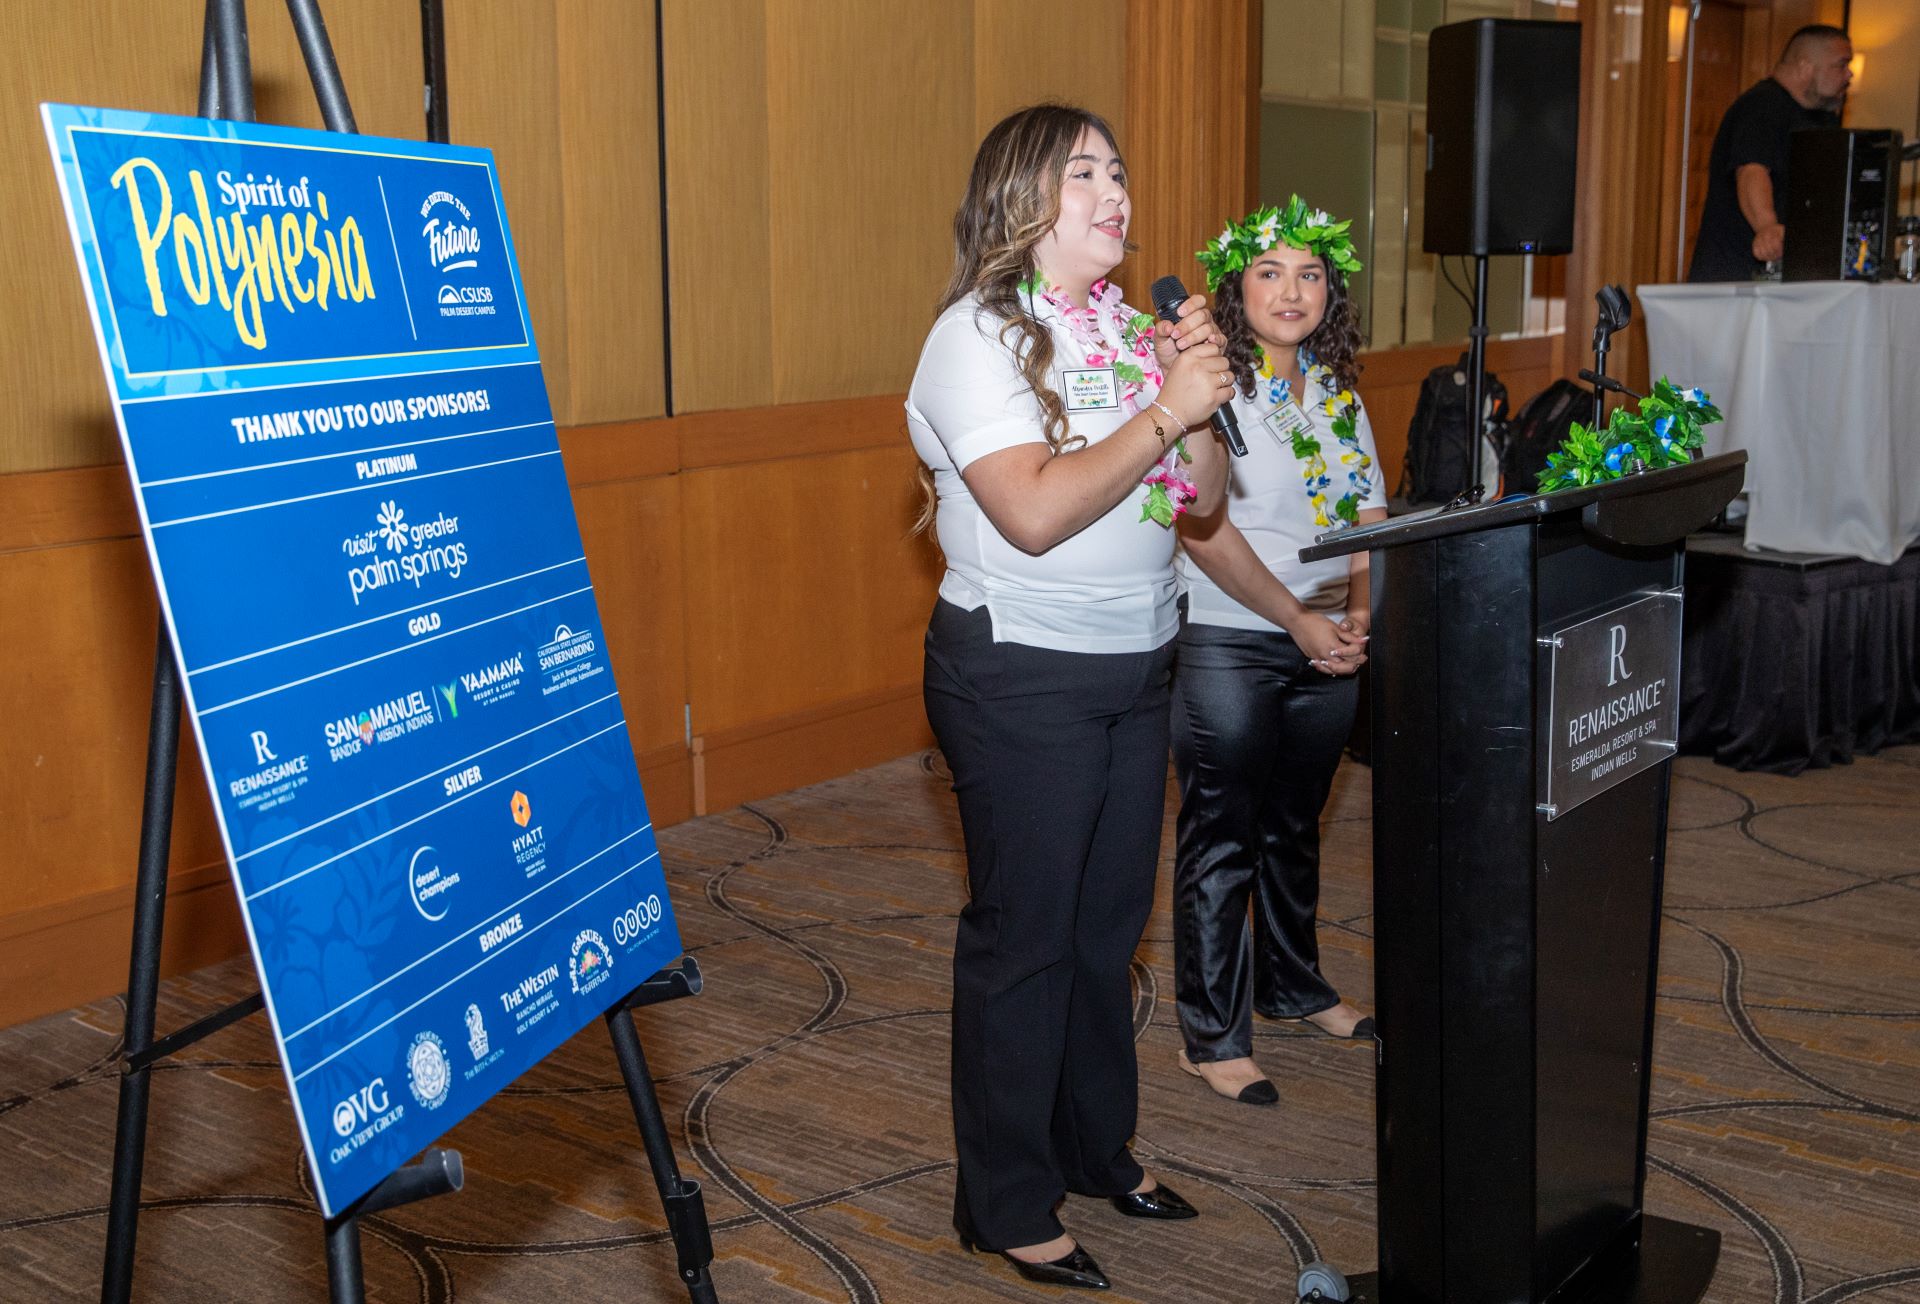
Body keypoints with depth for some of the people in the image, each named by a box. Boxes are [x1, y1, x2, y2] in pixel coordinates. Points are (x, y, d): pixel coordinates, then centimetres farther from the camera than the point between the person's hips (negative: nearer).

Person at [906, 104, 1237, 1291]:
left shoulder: (1131, 331, 8)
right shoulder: (978, 336, -12)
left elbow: (1203, 496, 9)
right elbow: (1035, 510, -24)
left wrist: (1200, 401, -8)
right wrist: (1168, 407, -20)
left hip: (1137, 668, 7)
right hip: (1023, 674, -7)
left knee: (1111, 923, 16)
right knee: (1027, 934, 2)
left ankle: (1098, 1147, 34)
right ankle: (1008, 1204, 16)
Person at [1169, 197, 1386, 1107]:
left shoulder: (1340, 392, 10)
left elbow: (1370, 515, 11)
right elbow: (1205, 530, -19)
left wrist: (1359, 614, -6)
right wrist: (1299, 621, -17)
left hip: (1327, 649, 7)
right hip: (1226, 646, -6)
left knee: (1295, 826, 20)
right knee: (1221, 840, 1)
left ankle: (1292, 984, 39)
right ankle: (1212, 1037, 12)